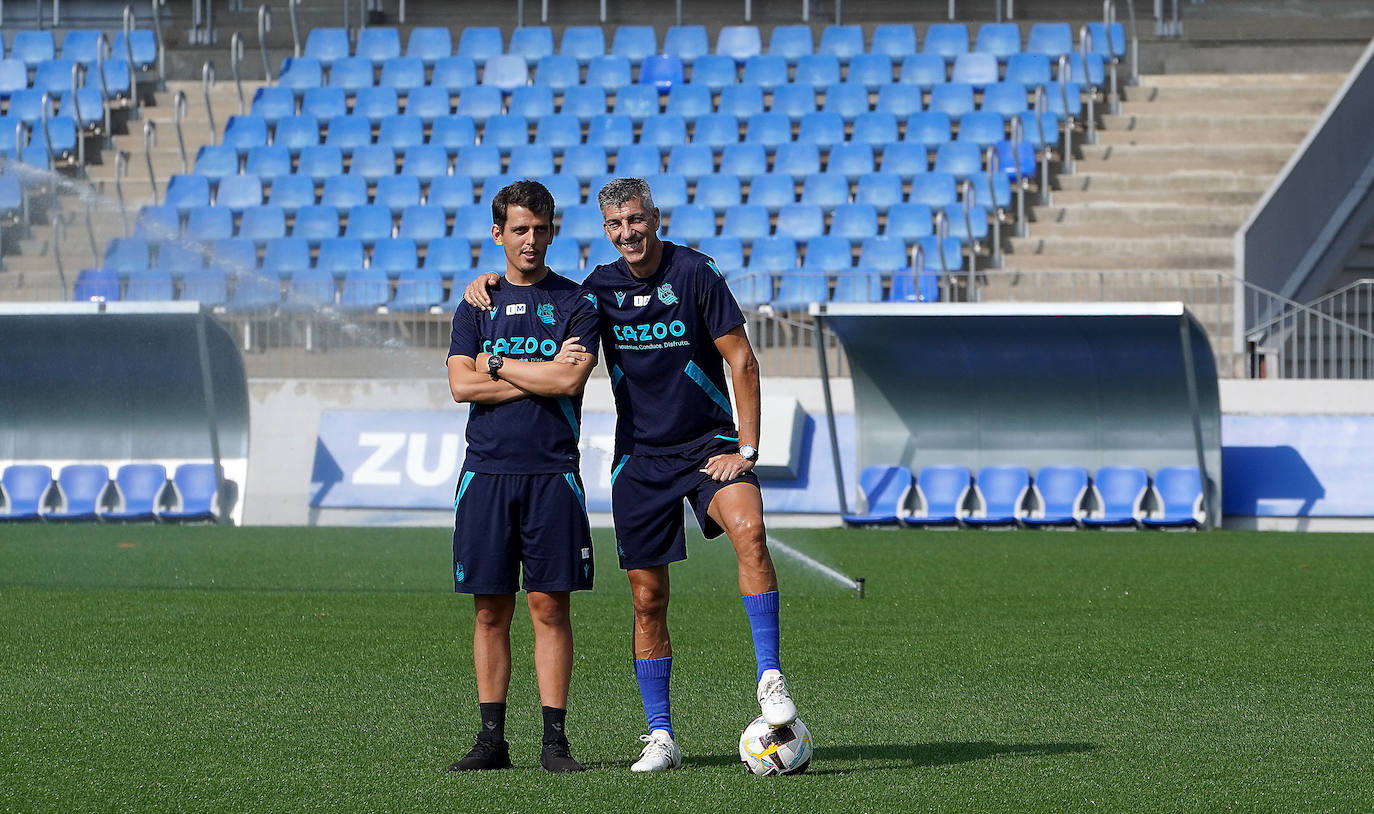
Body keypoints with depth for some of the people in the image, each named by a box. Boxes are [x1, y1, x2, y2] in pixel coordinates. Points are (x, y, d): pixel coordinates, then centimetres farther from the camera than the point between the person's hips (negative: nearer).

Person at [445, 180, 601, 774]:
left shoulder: (575, 303, 4)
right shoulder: (476, 305, 11)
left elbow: (570, 379, -10)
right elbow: (461, 385, -2)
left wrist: (497, 364, -3)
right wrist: (540, 375, -7)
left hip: (552, 473, -2)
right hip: (486, 472, 2)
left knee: (549, 606, -3)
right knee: (491, 609, 3)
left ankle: (554, 738, 0)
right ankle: (492, 738, 7)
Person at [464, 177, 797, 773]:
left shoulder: (694, 273, -7)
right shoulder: (601, 287, 5)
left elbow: (741, 360, -6)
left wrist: (746, 449, -11)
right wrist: (492, 279, 2)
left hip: (708, 443, -3)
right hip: (639, 457, 3)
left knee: (747, 528, -32)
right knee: (648, 598, 1)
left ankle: (769, 680, -29)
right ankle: (660, 738, 11)